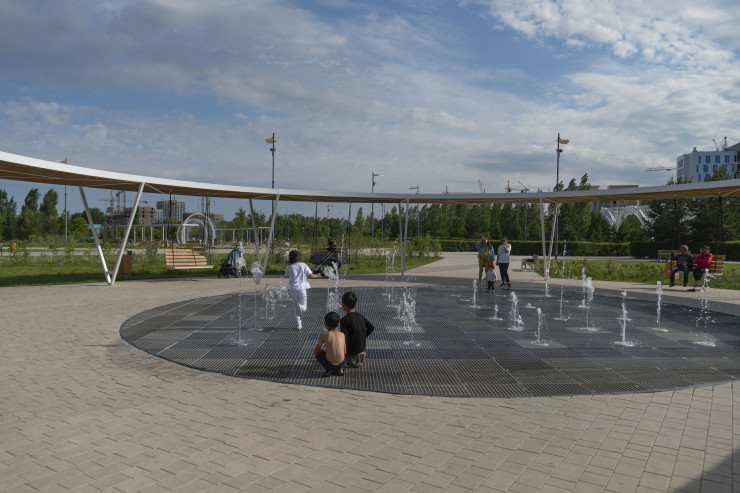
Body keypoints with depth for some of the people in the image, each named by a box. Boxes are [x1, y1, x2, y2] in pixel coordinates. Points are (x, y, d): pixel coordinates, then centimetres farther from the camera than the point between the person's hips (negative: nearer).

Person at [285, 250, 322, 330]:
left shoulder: (288, 267, -1)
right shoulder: (303, 265, -3)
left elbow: (288, 276, 12)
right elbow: (311, 275, -3)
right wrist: (317, 276, 17)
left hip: (293, 289, 1)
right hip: (302, 288, -1)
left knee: (295, 308, 17)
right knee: (304, 307, 8)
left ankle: (298, 324, 16)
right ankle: (300, 306, -28)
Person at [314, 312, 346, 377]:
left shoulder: (323, 336, -5)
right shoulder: (342, 335, 2)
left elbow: (316, 352, 3)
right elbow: (345, 351, 12)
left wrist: (320, 346, 27)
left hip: (329, 365, -3)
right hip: (341, 364, 3)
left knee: (316, 351, 24)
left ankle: (325, 371, 12)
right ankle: (340, 370, 17)